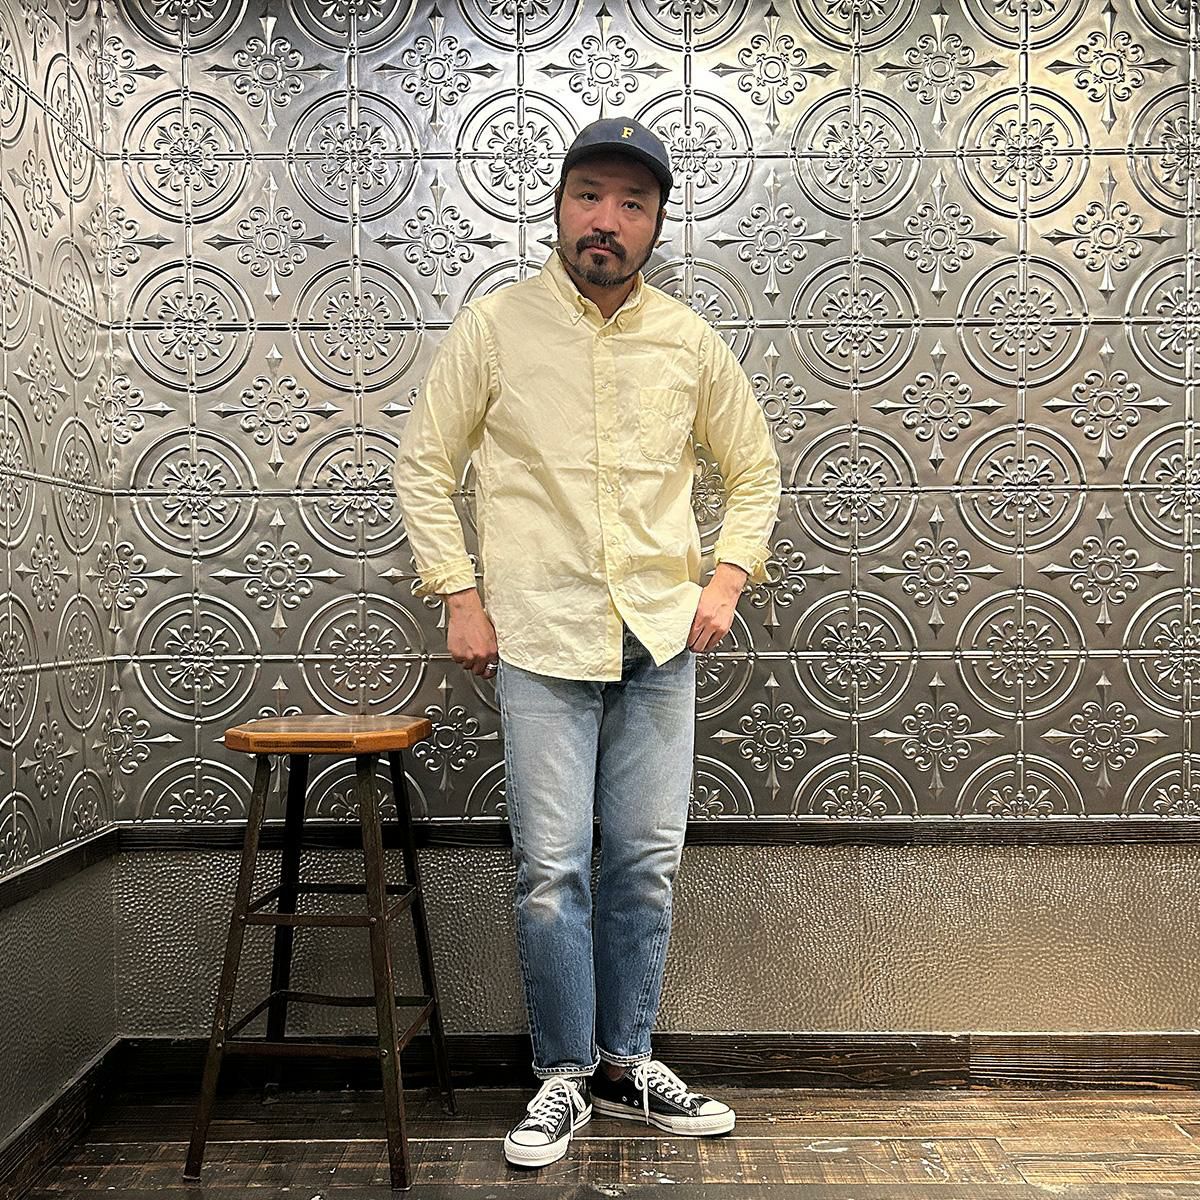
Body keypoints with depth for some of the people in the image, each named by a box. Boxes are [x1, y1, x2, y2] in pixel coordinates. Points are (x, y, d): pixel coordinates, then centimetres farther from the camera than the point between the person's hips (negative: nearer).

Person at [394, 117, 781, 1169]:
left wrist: (727, 578, 3)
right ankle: (564, 1078, 18)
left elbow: (754, 469, 16)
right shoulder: (494, 326, 0)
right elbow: (424, 462, 4)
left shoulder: (689, 340, 6)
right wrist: (459, 595, -3)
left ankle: (628, 1063, 27)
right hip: (541, 636, -2)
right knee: (552, 869, -1)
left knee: (648, 862, 9)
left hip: (661, 641, 3)